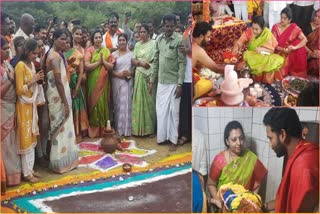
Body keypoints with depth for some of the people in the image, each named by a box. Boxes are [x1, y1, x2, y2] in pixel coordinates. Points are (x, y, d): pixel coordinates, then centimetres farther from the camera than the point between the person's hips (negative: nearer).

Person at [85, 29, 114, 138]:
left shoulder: (106, 51, 8)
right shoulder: (89, 50, -1)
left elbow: (111, 67, 2)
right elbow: (87, 66, -12)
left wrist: (103, 61, -12)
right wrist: (98, 62, -13)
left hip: (103, 82, 2)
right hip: (93, 82, -2)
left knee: (103, 103, 5)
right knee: (94, 103, 2)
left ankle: (103, 128, 15)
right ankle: (94, 129, 11)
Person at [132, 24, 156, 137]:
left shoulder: (153, 43, 1)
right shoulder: (137, 45, 15)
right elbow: (133, 60, 10)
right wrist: (140, 63, -10)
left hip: (150, 75, -3)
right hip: (139, 75, 4)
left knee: (149, 100, -2)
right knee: (139, 100, 1)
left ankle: (151, 129, 4)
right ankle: (139, 128, 6)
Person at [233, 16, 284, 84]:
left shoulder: (267, 34, -8)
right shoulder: (248, 32, -6)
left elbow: (271, 49, -9)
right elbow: (239, 42, -10)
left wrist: (262, 49, -29)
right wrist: (236, 47, -33)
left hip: (264, 56, 0)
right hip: (251, 56, 0)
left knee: (279, 60, -26)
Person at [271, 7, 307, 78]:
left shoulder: (294, 28, -5)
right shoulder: (275, 27, -4)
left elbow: (305, 40, -9)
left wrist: (295, 47, -25)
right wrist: (283, 49, -22)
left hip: (291, 55, 1)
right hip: (280, 53, -1)